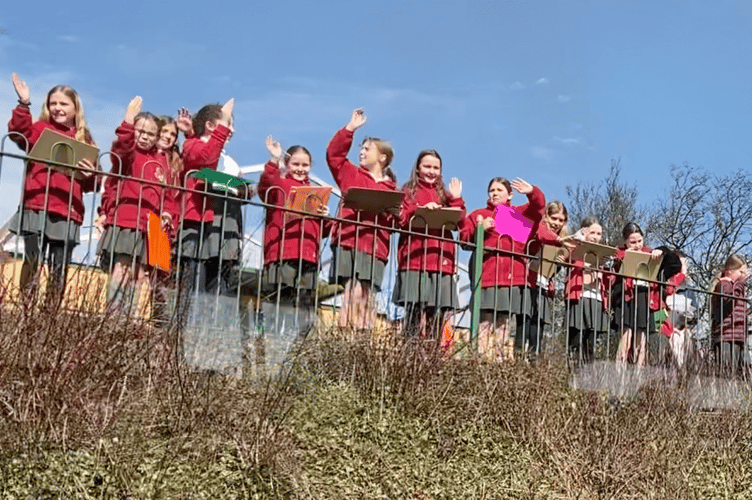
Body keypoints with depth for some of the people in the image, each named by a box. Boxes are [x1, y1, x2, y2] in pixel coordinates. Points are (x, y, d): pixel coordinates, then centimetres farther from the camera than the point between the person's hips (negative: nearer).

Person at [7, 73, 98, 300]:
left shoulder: (85, 140, 17)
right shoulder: (41, 128, 10)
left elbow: (90, 185, 17)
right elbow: (19, 133, -13)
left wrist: (91, 175, -5)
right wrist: (24, 104, -23)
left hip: (68, 211, 3)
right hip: (37, 206, -3)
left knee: (60, 268, 3)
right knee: (33, 261, -11)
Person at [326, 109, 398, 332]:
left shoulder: (391, 189, 16)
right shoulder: (351, 174, 17)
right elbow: (334, 153, 9)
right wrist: (351, 128, 6)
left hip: (375, 248, 1)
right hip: (348, 242, -1)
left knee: (368, 298, -2)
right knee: (354, 292, -15)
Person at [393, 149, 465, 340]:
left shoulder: (444, 194, 22)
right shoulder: (409, 192, 13)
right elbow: (401, 219, -2)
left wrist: (456, 200, 1)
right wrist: (422, 210, -14)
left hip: (442, 260, 3)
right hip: (415, 259, -3)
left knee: (437, 313, -4)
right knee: (416, 310, -12)